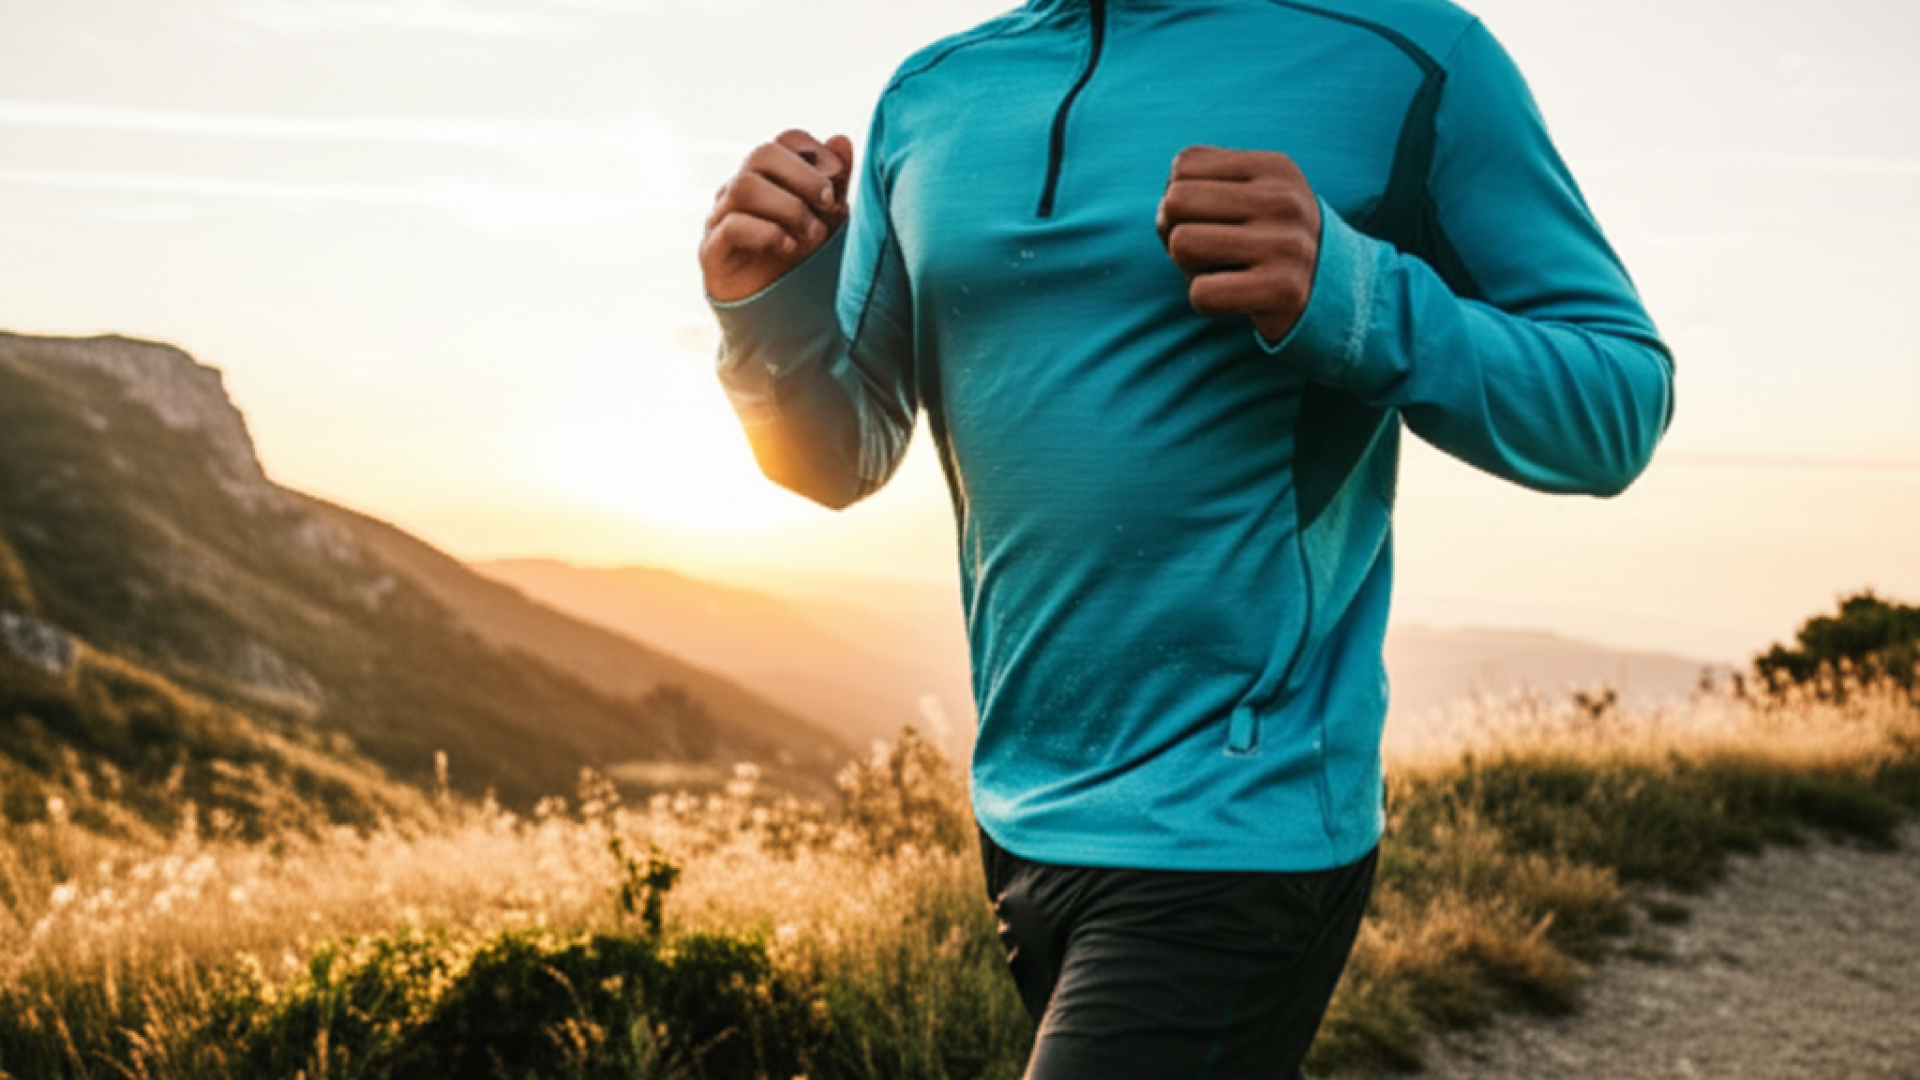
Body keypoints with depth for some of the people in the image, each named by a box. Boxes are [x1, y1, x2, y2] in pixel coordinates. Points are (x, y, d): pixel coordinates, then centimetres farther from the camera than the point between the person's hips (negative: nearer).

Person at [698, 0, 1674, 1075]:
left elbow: (1625, 400, -7)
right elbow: (843, 457, 12)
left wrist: (1355, 299, -23)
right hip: (1016, 814, 6)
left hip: (1240, 827, -5)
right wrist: (771, 317, -9)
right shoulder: (930, 97, 7)